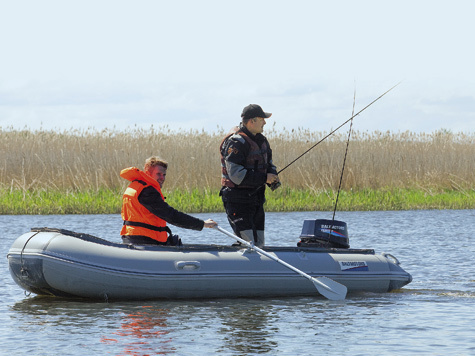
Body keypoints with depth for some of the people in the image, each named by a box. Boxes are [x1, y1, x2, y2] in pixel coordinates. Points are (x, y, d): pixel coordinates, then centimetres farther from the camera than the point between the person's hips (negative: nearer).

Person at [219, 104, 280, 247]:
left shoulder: (261, 140, 13)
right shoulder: (236, 142, -17)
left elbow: (268, 163, 27)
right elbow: (236, 175, -24)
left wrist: (273, 176, 3)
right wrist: (264, 178, -21)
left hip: (257, 198, 9)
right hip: (238, 200, -9)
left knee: (259, 243, 9)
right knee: (247, 243, -17)